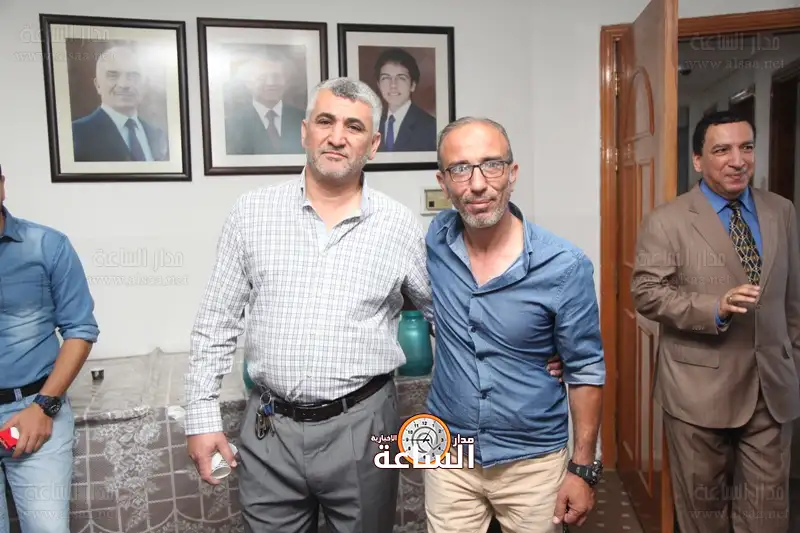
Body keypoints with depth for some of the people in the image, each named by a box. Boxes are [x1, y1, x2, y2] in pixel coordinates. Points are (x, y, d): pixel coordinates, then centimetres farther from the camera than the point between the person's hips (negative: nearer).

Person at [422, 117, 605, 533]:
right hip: (448, 456, 3)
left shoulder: (565, 266, -17)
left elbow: (585, 370, -8)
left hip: (533, 462, -2)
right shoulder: (432, 241, -8)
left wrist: (583, 468, -7)